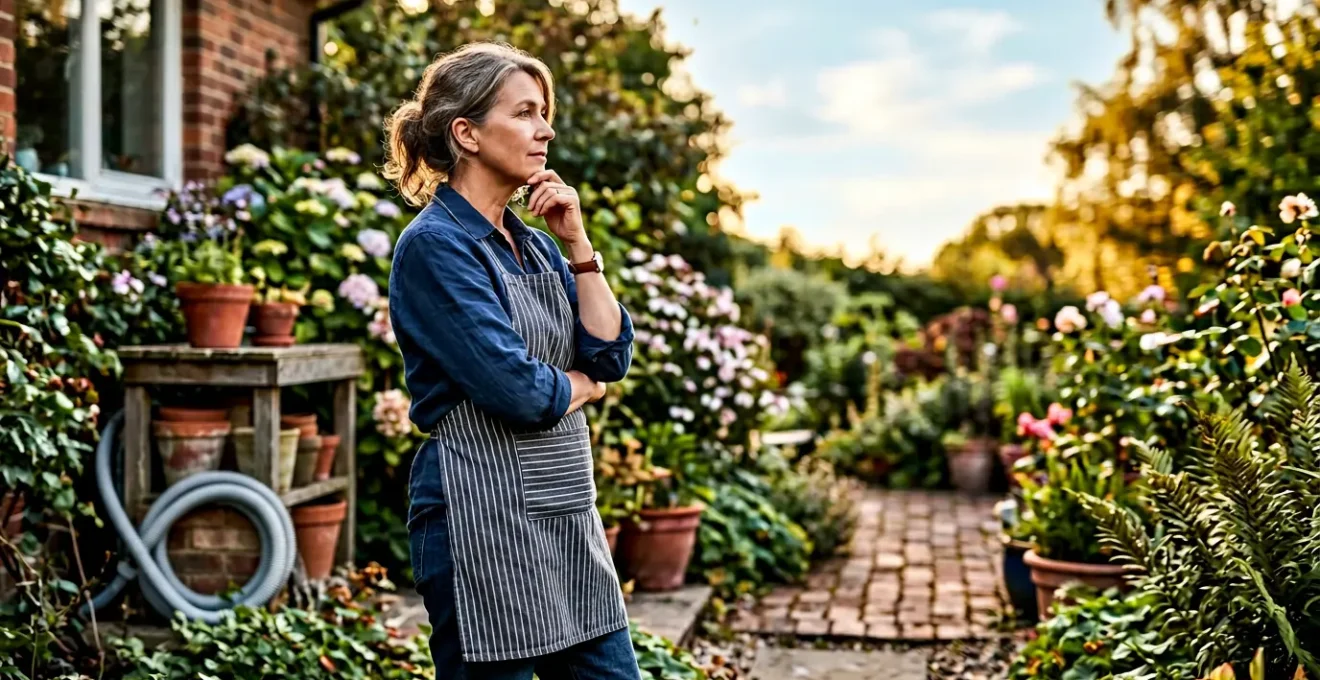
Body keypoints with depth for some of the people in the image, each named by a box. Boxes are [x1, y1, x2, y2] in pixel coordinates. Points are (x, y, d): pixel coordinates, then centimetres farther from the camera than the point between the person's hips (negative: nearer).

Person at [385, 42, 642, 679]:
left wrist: (577, 244, -2)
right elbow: (518, 391, -20)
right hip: (483, 519, -8)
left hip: (566, 510, 8)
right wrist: (580, 384, 0)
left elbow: (612, 354, 4)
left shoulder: (534, 245, 13)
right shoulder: (435, 245, -12)